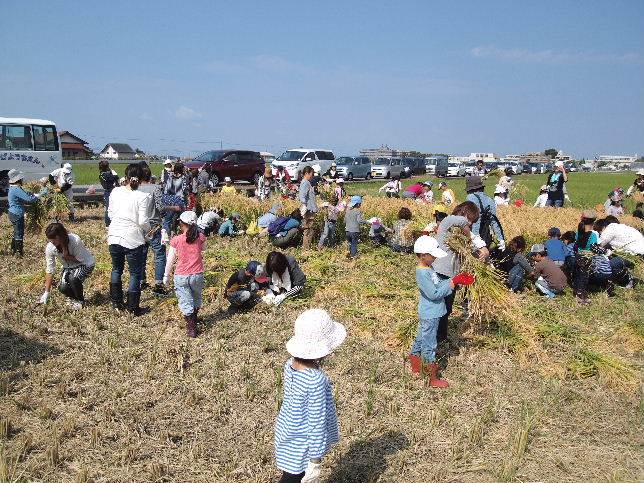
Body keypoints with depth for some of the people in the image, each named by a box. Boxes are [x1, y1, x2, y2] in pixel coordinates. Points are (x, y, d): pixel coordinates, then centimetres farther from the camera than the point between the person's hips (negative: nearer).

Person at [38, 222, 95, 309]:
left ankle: (80, 301, -4)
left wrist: (67, 256, -32)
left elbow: (81, 259, -18)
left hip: (85, 264, -4)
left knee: (73, 278, -32)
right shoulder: (50, 248, -19)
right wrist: (46, 293, -14)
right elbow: (49, 270, -14)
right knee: (63, 288, -20)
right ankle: (73, 297, 16)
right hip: (68, 267, 4)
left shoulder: (75, 241, -32)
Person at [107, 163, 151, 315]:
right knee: (135, 273, 10)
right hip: (133, 239, -4)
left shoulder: (115, 192, 0)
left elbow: (110, 214, 8)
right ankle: (133, 308, 15)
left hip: (115, 236, 4)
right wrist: (147, 230, 6)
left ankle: (116, 302, 31)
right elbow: (143, 221, -15)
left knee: (116, 269, 23)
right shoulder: (142, 197, -13)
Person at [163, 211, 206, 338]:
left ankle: (191, 328, 2)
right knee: (196, 299, 25)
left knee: (186, 303, 6)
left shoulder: (176, 240, -10)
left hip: (181, 277, -2)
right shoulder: (200, 237, -6)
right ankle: (194, 319, 44)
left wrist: (166, 275, 9)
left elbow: (170, 260, -4)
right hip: (197, 275, 3)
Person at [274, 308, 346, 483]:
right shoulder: (317, 381, -33)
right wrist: (316, 460, -14)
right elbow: (316, 423, -25)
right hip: (301, 447, -7)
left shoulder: (290, 365, -10)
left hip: (286, 434, 7)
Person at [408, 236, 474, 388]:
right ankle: (434, 379, 13)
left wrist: (457, 279, -2)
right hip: (430, 316, -10)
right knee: (429, 346, 2)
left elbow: (439, 285, 9)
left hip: (429, 314, 10)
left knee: (420, 340, 21)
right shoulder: (422, 273, -25)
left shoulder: (428, 269, 5)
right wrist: (454, 282, -22)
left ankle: (416, 368, 37)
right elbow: (434, 293, -27)